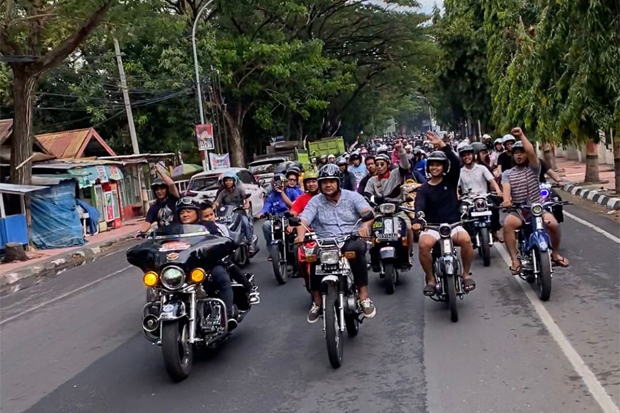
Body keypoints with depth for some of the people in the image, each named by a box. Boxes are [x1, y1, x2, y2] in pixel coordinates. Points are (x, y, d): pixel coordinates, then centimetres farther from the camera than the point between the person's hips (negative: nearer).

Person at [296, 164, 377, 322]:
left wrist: (365, 225, -35)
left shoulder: (352, 196, 6)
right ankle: (317, 302, -17)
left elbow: (368, 212, -10)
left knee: (356, 249, -37)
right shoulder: (315, 201, 10)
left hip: (351, 240, -1)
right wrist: (301, 236, -28)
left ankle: (364, 297, -30)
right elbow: (303, 220, -5)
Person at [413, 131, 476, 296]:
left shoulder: (450, 180, 8)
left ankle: (466, 274, -8)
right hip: (432, 227, 0)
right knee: (424, 244, -33)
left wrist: (441, 144, -24)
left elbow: (455, 162, -11)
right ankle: (430, 279, -12)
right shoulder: (423, 189, 6)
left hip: (453, 225, 0)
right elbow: (419, 206, -14)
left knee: (466, 239, -32)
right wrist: (418, 220, -37)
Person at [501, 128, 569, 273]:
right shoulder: (507, 173, 12)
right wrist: (506, 199, -29)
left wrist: (521, 135, -15)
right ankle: (515, 260, -26)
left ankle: (555, 253, 0)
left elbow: (531, 151, -12)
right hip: (517, 211, 0)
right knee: (507, 224, -33)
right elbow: (506, 188, -9)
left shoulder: (534, 168, 8)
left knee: (553, 224, -28)